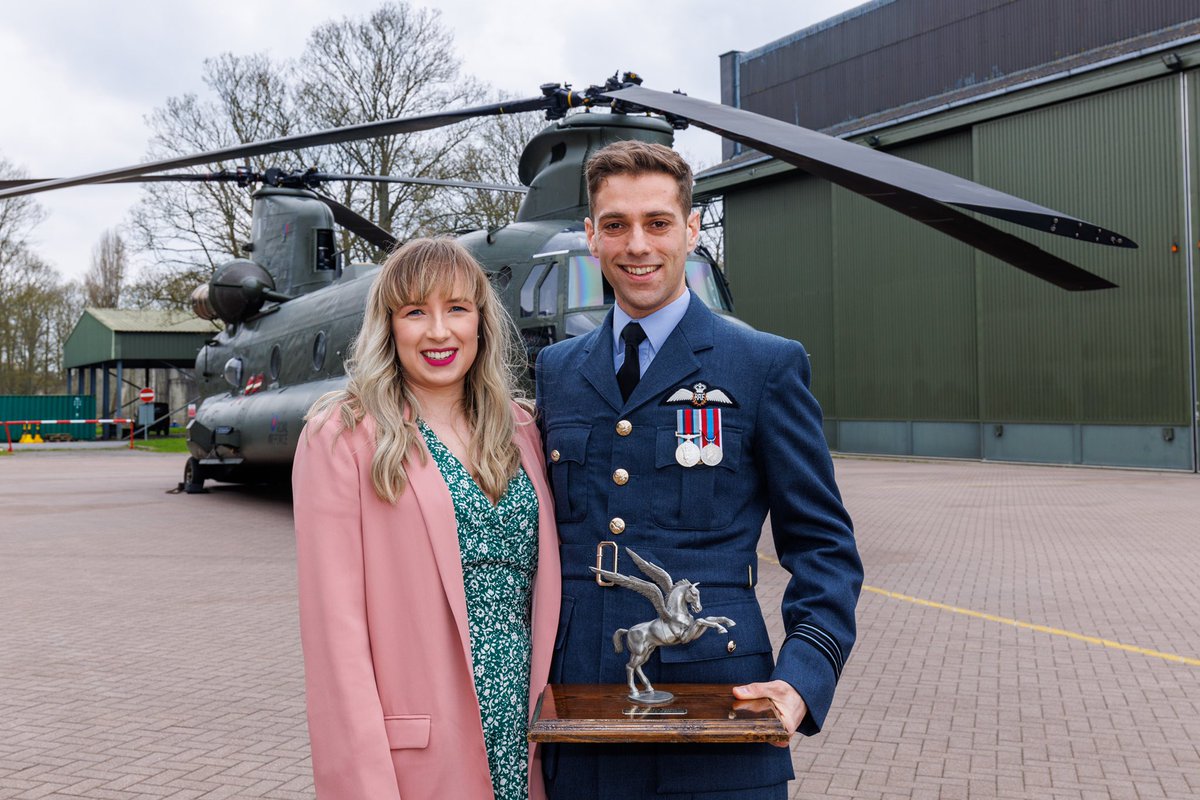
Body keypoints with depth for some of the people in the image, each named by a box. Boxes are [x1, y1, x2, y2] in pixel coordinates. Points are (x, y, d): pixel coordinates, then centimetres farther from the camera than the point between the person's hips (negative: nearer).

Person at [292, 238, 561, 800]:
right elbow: (335, 621, -12)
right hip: (413, 754, -4)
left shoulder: (519, 432, 8)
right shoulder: (343, 435, -8)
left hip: (523, 741, 5)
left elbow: (542, 592, 11)